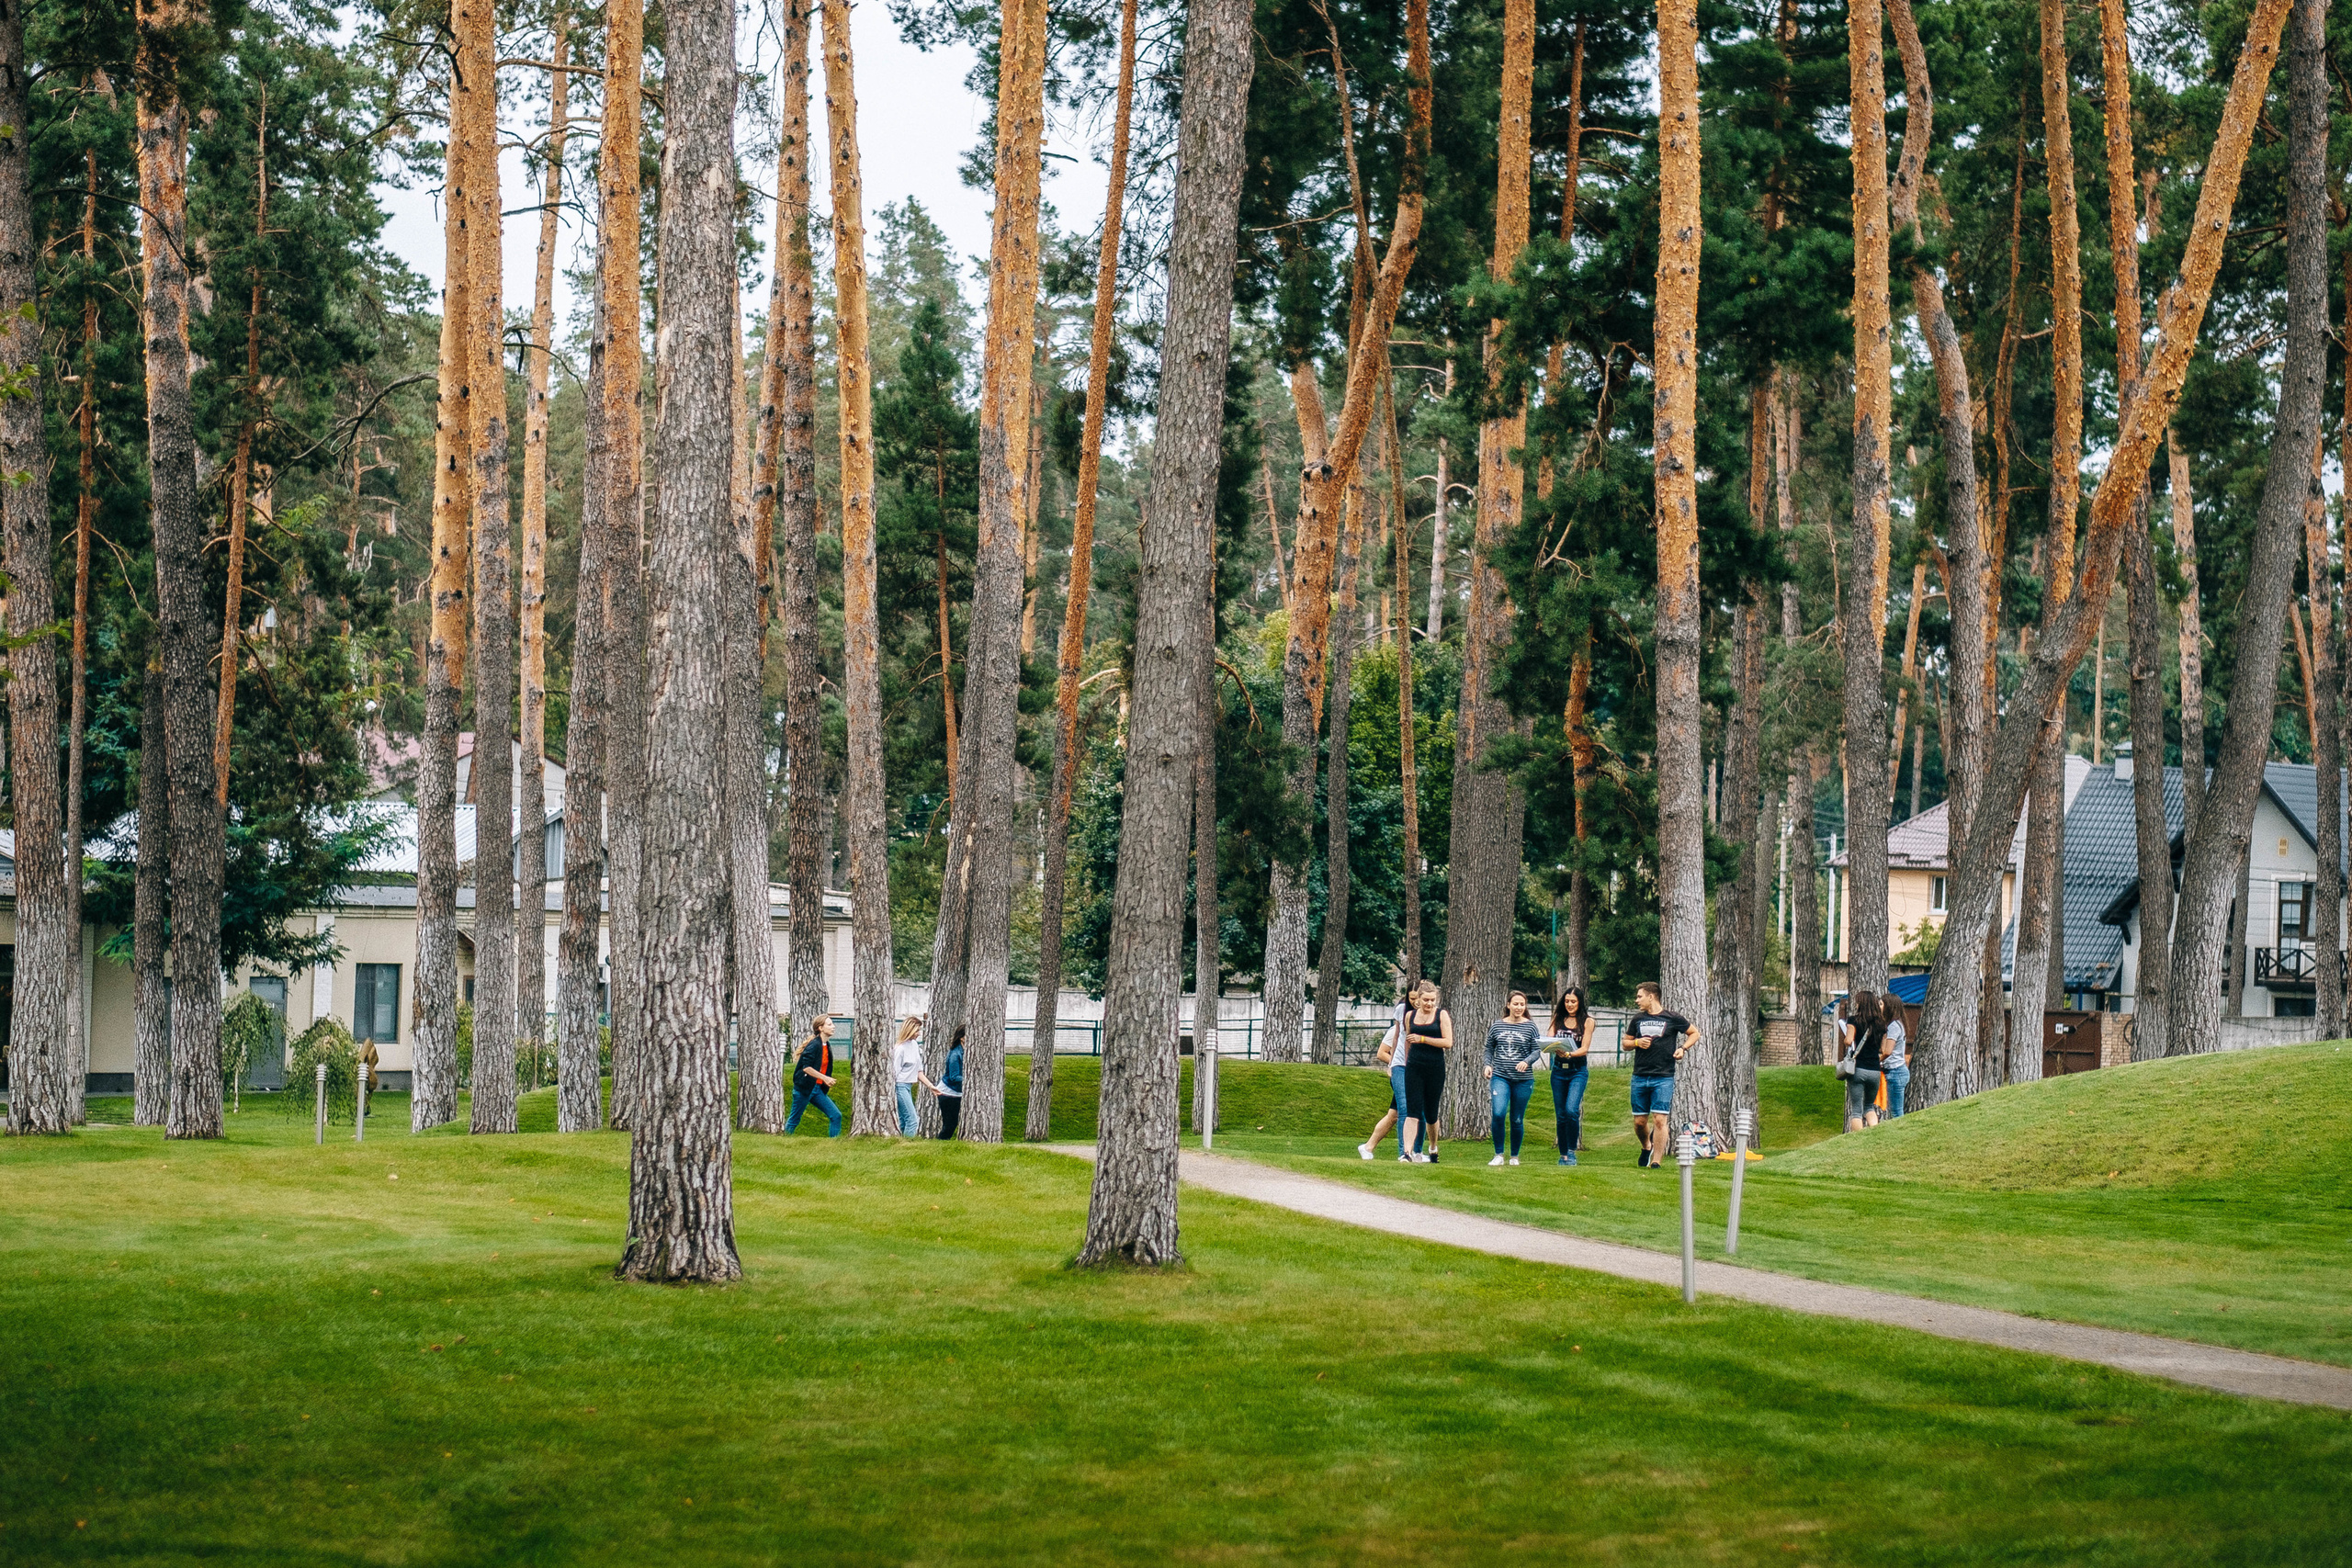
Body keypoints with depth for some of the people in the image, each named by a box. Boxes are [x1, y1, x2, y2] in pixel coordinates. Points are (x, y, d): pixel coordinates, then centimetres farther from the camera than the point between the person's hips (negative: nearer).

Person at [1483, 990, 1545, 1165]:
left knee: (1517, 1120, 5)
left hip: (1523, 1080, 0)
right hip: (1500, 1077, 0)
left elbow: (1537, 1051, 0)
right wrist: (1488, 1064, -1)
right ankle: (1498, 1154, -5)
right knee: (1498, 1114, -17)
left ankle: (1515, 1156, 22)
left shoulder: (1531, 1027, 2)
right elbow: (1489, 1048, 15)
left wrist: (1527, 1062, -19)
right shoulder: (1497, 1025, 6)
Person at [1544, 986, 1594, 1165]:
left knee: (1571, 1110, -20)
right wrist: (1551, 1048, -20)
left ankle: (1572, 1152, -8)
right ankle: (1563, 1155, 15)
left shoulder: (1587, 1021, 0)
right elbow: (1549, 1042, 4)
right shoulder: (1558, 1019, 10)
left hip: (1578, 1070, -4)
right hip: (1558, 1070, 4)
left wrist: (1569, 1054, -27)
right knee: (1560, 1115, 5)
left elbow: (1585, 1048, -8)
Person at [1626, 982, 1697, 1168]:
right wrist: (1637, 1043, -2)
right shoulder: (1638, 1019, 11)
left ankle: (1657, 1161, -7)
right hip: (1640, 1077, 4)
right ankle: (1647, 1146, 36)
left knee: (1659, 1119, -11)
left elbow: (1694, 1033, 13)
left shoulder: (1673, 1019, 1)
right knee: (1639, 1121, 7)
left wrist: (1683, 1048, -3)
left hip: (1664, 1078, -4)